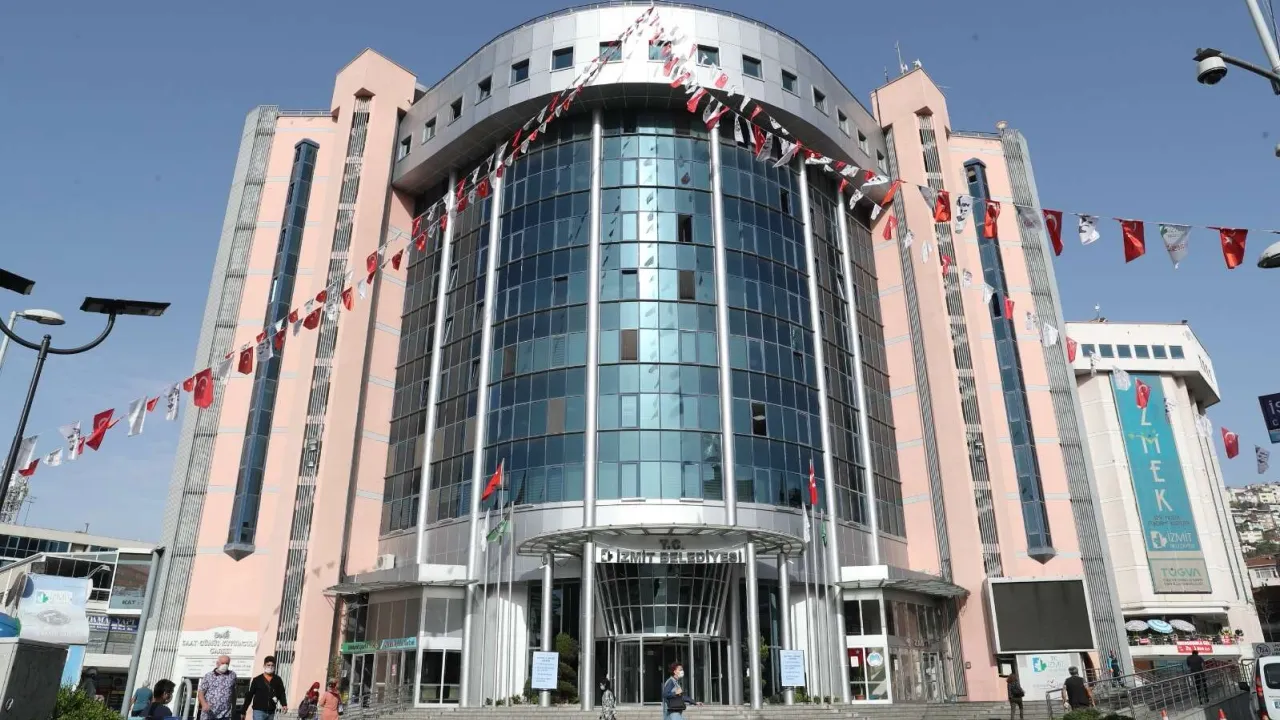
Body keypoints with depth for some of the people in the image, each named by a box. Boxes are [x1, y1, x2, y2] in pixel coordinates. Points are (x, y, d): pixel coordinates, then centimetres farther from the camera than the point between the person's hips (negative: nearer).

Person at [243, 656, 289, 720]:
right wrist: (244, 711, 3)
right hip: (259, 711, -3)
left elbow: (281, 694, 2)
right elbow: (249, 695, 3)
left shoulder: (278, 680, 5)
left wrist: (284, 705, -16)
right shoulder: (257, 680, -1)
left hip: (271, 712, 3)